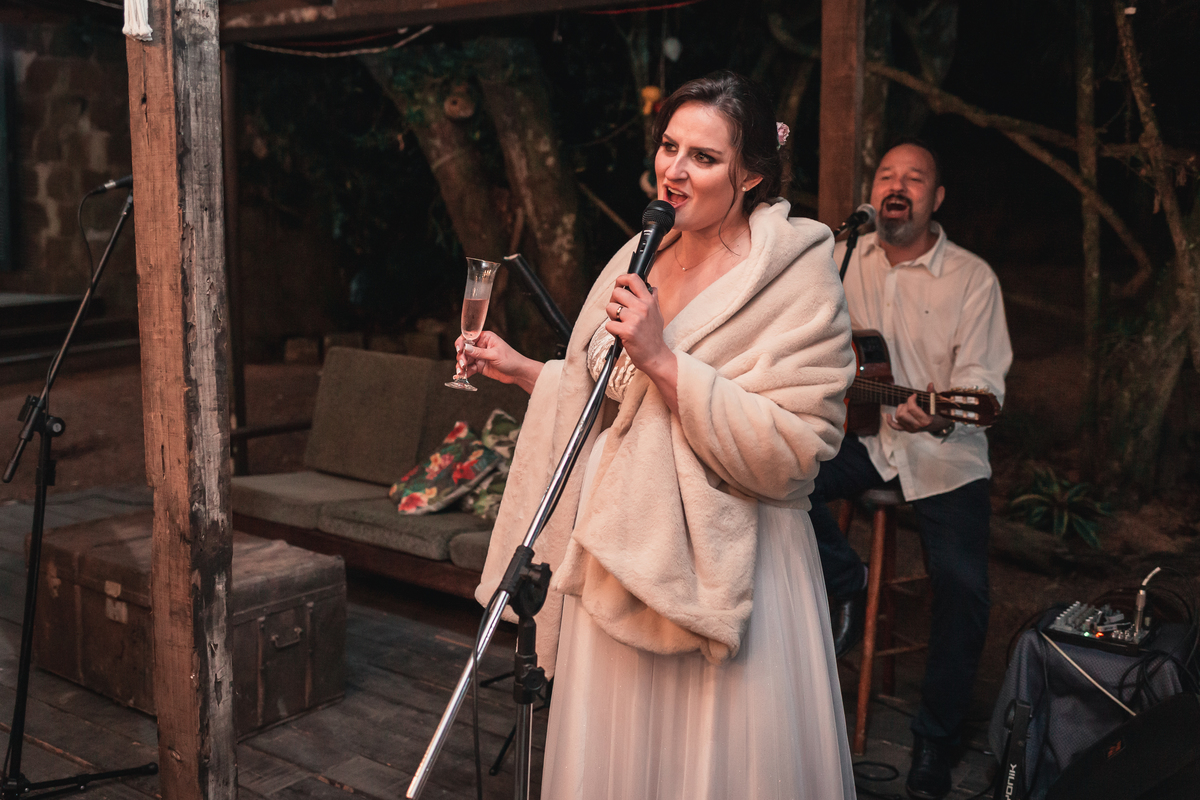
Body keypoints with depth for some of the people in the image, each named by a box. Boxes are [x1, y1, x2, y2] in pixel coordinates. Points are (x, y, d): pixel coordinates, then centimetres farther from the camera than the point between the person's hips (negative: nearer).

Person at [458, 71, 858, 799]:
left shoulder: (797, 276, -12)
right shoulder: (640, 258, 9)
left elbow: (792, 452, -22)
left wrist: (662, 359, -24)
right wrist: (523, 370, 9)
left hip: (720, 568, -6)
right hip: (617, 557, 6)